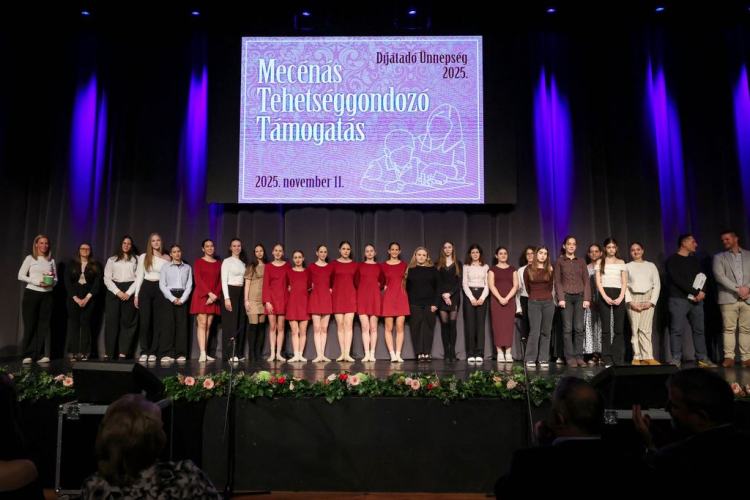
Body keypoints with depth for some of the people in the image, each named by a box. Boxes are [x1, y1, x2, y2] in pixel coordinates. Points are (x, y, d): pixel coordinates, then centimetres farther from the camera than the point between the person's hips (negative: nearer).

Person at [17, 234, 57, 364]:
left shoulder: (51, 260, 12)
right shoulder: (30, 258, 2)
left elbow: (56, 279, 12)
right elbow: (20, 276, -4)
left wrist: (52, 282, -10)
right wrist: (36, 282, -16)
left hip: (47, 295, 3)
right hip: (32, 293, -3)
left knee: (44, 325, 2)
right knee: (30, 324, -1)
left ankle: (40, 354, 5)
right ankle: (28, 354, 4)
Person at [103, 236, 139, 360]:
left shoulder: (136, 260, 12)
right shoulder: (112, 260, 14)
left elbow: (138, 278, 2)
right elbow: (107, 279, 5)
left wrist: (128, 293, -10)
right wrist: (118, 292, -9)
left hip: (130, 292, 0)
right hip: (114, 292, 1)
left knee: (127, 322, -2)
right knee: (111, 322, -5)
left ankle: (123, 353, 0)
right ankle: (108, 353, -3)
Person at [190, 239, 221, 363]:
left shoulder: (218, 263, 12)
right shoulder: (198, 262, 3)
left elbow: (220, 282, 7)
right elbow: (198, 280, -7)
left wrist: (215, 295, -8)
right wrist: (209, 293, -17)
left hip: (214, 298, 3)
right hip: (201, 296, -3)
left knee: (208, 326, 3)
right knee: (202, 324, -10)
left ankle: (205, 353, 5)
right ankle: (202, 354, -13)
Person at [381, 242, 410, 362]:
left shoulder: (404, 265, 9)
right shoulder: (383, 265, 5)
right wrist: (384, 286, -2)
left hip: (401, 298, 1)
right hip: (388, 297, -1)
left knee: (400, 327, -2)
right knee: (389, 328, -3)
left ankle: (398, 354, 2)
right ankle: (392, 355, 1)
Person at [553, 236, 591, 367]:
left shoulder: (581, 261, 13)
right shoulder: (559, 261, 7)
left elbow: (586, 280, 9)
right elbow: (557, 281, 1)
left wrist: (587, 298, -1)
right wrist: (561, 298, -10)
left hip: (580, 297, 2)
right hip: (566, 296, -2)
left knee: (579, 328, -1)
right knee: (568, 328, -4)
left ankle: (579, 356, 3)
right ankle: (570, 357, -2)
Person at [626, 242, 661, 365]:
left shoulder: (651, 265, 14)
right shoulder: (627, 266, 11)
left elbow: (657, 284, 8)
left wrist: (652, 301, -5)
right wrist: (630, 301, -9)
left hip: (648, 298, 0)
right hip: (633, 298, 0)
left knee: (645, 329, -8)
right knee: (635, 329, -4)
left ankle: (646, 358, -10)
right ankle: (637, 357, -4)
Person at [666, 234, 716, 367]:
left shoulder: (694, 261, 19)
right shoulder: (672, 260, -1)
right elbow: (678, 280, -12)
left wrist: (700, 293, -7)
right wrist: (696, 292, -14)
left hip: (695, 300, 6)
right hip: (679, 299, -6)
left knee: (699, 329, 4)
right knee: (677, 330, -7)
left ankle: (703, 359, 9)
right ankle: (676, 359, -4)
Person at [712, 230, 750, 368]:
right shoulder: (719, 257, 10)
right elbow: (719, 276, -4)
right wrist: (737, 289, -12)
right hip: (728, 298, -1)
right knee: (729, 329, -3)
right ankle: (729, 357, -1)